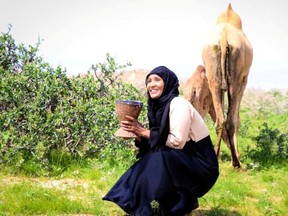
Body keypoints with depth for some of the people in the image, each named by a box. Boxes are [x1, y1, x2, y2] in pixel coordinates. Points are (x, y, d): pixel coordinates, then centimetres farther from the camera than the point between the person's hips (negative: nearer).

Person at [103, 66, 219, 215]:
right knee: (147, 164, -4)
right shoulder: (159, 106, 5)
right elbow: (155, 142, 5)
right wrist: (138, 133, -12)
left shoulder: (179, 104, -19)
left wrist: (144, 131, -20)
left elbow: (177, 141, -24)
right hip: (183, 160, 8)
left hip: (199, 164, -8)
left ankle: (185, 202, -7)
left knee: (157, 161, -26)